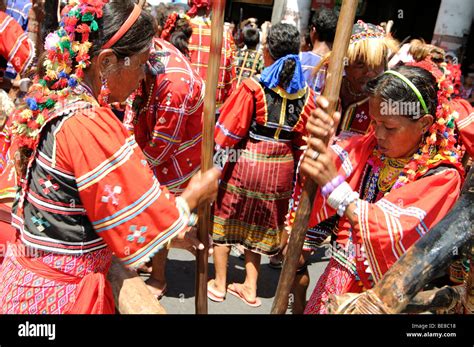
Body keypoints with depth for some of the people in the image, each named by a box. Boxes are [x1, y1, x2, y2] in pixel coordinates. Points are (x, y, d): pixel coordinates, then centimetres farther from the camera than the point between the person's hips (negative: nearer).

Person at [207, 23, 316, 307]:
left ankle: (219, 284, 25)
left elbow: (229, 131, -10)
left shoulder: (253, 87, -15)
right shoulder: (306, 94, -3)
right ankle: (250, 287, 27)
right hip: (281, 168, 4)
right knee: (259, 225, 20)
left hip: (246, 163, -4)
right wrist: (291, 163, 16)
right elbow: (303, 140, 3)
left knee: (225, 219, 15)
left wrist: (222, 153, 6)